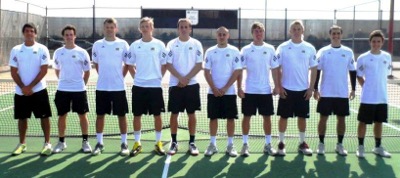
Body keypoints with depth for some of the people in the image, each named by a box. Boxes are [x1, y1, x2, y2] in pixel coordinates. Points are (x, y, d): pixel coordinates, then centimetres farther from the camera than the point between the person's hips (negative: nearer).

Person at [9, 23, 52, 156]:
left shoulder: (42, 49, -3)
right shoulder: (16, 50, 4)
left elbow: (43, 71, -8)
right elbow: (13, 72, 2)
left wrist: (30, 87, -14)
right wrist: (23, 87, -10)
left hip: (38, 90, -2)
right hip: (20, 91, 3)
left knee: (44, 117, -2)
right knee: (22, 118, 10)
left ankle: (47, 143, 7)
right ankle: (22, 144, 22)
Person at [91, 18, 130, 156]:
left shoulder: (123, 44, -1)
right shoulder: (97, 45, 4)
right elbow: (96, 64, 15)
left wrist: (120, 76, 1)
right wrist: (104, 76, 9)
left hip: (118, 86, -2)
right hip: (101, 87, 2)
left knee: (121, 115, 3)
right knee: (100, 115, 6)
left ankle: (124, 143, 13)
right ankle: (99, 143, 17)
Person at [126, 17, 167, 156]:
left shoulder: (159, 44, 0)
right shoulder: (134, 45, 5)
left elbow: (164, 65, 5)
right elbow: (130, 64, 12)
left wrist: (159, 77, -2)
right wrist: (136, 77, 3)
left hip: (155, 85, -1)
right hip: (138, 86, 2)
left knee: (157, 115, 4)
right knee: (137, 115, 5)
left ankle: (158, 143, 16)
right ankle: (137, 143, 16)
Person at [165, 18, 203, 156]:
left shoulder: (196, 44, 2)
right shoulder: (171, 44, 3)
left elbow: (199, 65, -2)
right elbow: (168, 65, -2)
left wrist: (186, 79, -12)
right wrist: (180, 78, -14)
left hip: (192, 84, 0)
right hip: (175, 84, 0)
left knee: (191, 114, 4)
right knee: (174, 113, 3)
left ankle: (192, 143, 12)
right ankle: (174, 142, 13)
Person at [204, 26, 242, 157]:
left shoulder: (234, 51, 0)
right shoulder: (210, 51, 4)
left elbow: (237, 71, -4)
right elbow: (206, 72, 2)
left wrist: (225, 88, -11)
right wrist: (214, 88, -9)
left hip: (229, 91, -1)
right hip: (213, 91, 1)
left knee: (230, 118, 2)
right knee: (213, 117, 5)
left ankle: (230, 145, 11)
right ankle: (212, 144, 14)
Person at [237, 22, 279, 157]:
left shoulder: (270, 49, 3)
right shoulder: (246, 50, -1)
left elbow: (274, 69, 5)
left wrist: (277, 86, -1)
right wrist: (239, 88, -7)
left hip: (266, 90, 2)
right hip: (249, 90, -1)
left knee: (267, 117, 6)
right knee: (247, 116, 2)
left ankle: (268, 144, 17)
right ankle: (245, 144, 11)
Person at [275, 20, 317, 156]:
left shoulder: (309, 48, 2)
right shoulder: (282, 47, -2)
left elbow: (314, 69, 4)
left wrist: (311, 88, -3)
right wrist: (279, 86, -7)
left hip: (303, 90, 1)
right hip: (286, 89, -1)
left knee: (302, 117, 8)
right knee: (284, 117, 4)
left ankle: (302, 143, 20)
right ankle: (281, 143, 14)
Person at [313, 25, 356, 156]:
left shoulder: (348, 52, 4)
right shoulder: (323, 51, -1)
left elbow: (352, 71, 8)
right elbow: (317, 71, 0)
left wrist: (353, 89, 3)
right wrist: (315, 89, -5)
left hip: (343, 93, 2)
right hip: (326, 93, -1)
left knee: (341, 118, 6)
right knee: (323, 118, 3)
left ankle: (340, 145, 17)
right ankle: (321, 144, 14)